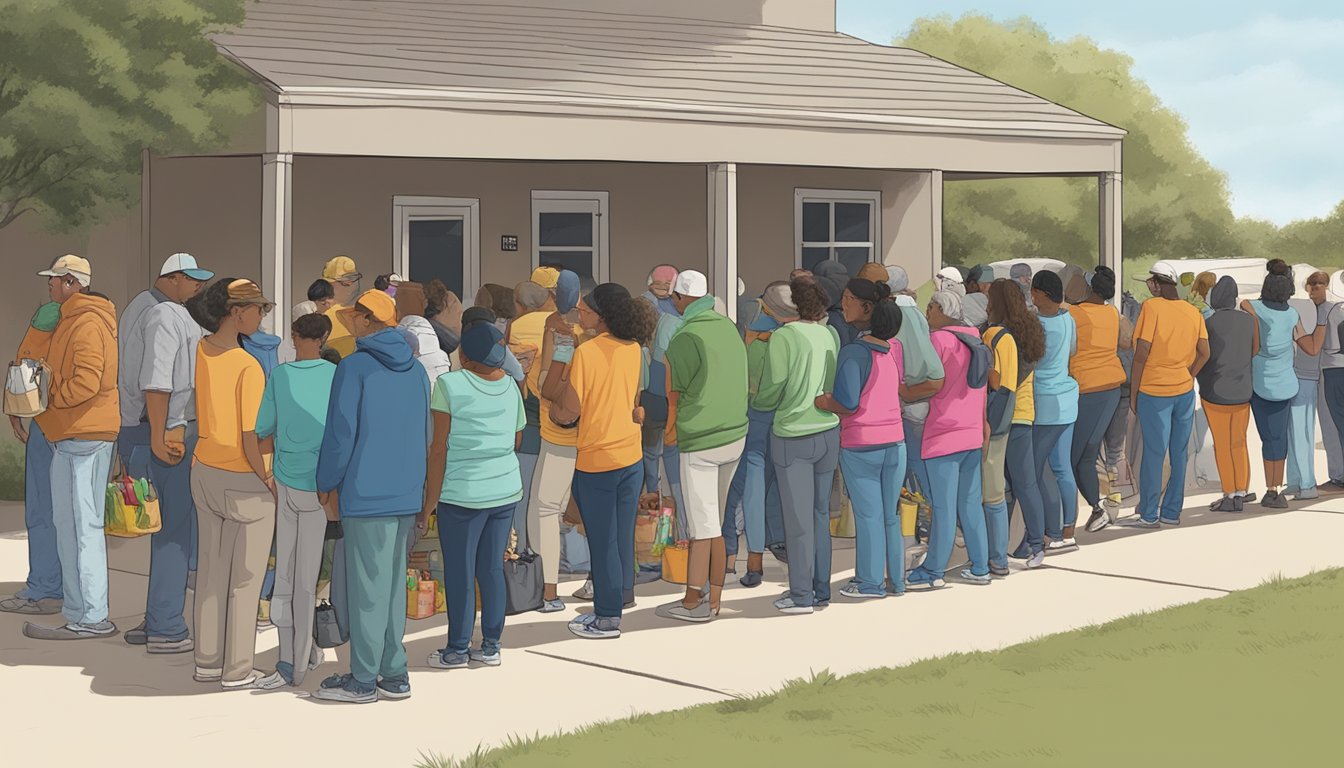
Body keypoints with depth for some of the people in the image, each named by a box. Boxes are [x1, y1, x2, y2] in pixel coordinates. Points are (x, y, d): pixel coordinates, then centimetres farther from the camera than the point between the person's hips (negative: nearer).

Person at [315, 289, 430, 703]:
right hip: (407, 496, 6)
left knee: (367, 587, -1)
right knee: (393, 584, 12)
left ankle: (363, 680, 5)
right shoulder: (415, 370, 10)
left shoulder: (355, 367, -10)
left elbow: (340, 434, -11)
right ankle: (394, 674, 15)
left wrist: (327, 487, 0)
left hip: (366, 494, -6)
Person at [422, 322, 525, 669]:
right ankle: (491, 646, 17)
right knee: (492, 569, 12)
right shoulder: (510, 387, 4)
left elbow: (439, 448, -11)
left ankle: (458, 649, 11)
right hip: (506, 490, 5)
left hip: (462, 494, -5)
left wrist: (428, 503, -6)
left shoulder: (450, 384, -11)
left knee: (459, 574, 4)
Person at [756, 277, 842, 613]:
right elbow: (837, 383, 7)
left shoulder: (783, 336, -12)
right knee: (821, 513, 14)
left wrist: (756, 401, 11)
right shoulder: (831, 334, 3)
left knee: (798, 517, 1)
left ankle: (801, 595, 5)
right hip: (829, 432, 5)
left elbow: (772, 390, -9)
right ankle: (821, 589, 19)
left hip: (793, 436, -5)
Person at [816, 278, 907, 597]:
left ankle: (870, 582, 10)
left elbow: (846, 404, -21)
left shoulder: (853, 352, -17)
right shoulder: (894, 347, 3)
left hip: (860, 445, -5)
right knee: (891, 513, 13)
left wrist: (816, 400, -7)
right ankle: (896, 579, 20)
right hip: (894, 440, 6)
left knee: (868, 515, 3)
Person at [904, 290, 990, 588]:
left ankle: (933, 571, 1)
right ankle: (980, 568, 14)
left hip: (944, 434, -7)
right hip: (973, 434, 7)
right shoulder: (974, 338, 13)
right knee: (971, 503, 12)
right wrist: (985, 426, 22)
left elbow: (934, 384, -18)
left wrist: (904, 392, -4)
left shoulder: (938, 339, -11)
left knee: (943, 507, -4)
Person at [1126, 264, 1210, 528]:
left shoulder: (1151, 307, -12)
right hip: (1185, 391, 5)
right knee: (1179, 453, 10)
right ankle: (1172, 512, 16)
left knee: (1153, 453, 1)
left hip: (1154, 391, -5)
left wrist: (1134, 391, -6)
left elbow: (1142, 353, -14)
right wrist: (1187, 377, 16)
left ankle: (1149, 515, 6)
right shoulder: (1193, 312, 5)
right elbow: (1204, 353, 5)